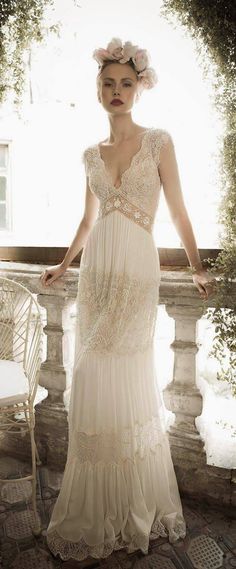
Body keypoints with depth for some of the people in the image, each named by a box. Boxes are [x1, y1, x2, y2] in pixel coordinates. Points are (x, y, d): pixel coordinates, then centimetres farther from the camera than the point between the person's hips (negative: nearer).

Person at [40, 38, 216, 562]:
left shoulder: (158, 141, 2)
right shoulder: (91, 155, 14)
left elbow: (177, 209, 3)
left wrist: (197, 267, 3)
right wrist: (64, 265, 23)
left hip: (137, 271, -4)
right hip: (96, 272, 5)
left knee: (125, 379, -5)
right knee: (95, 385, 7)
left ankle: (134, 507, 17)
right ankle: (97, 511, 25)